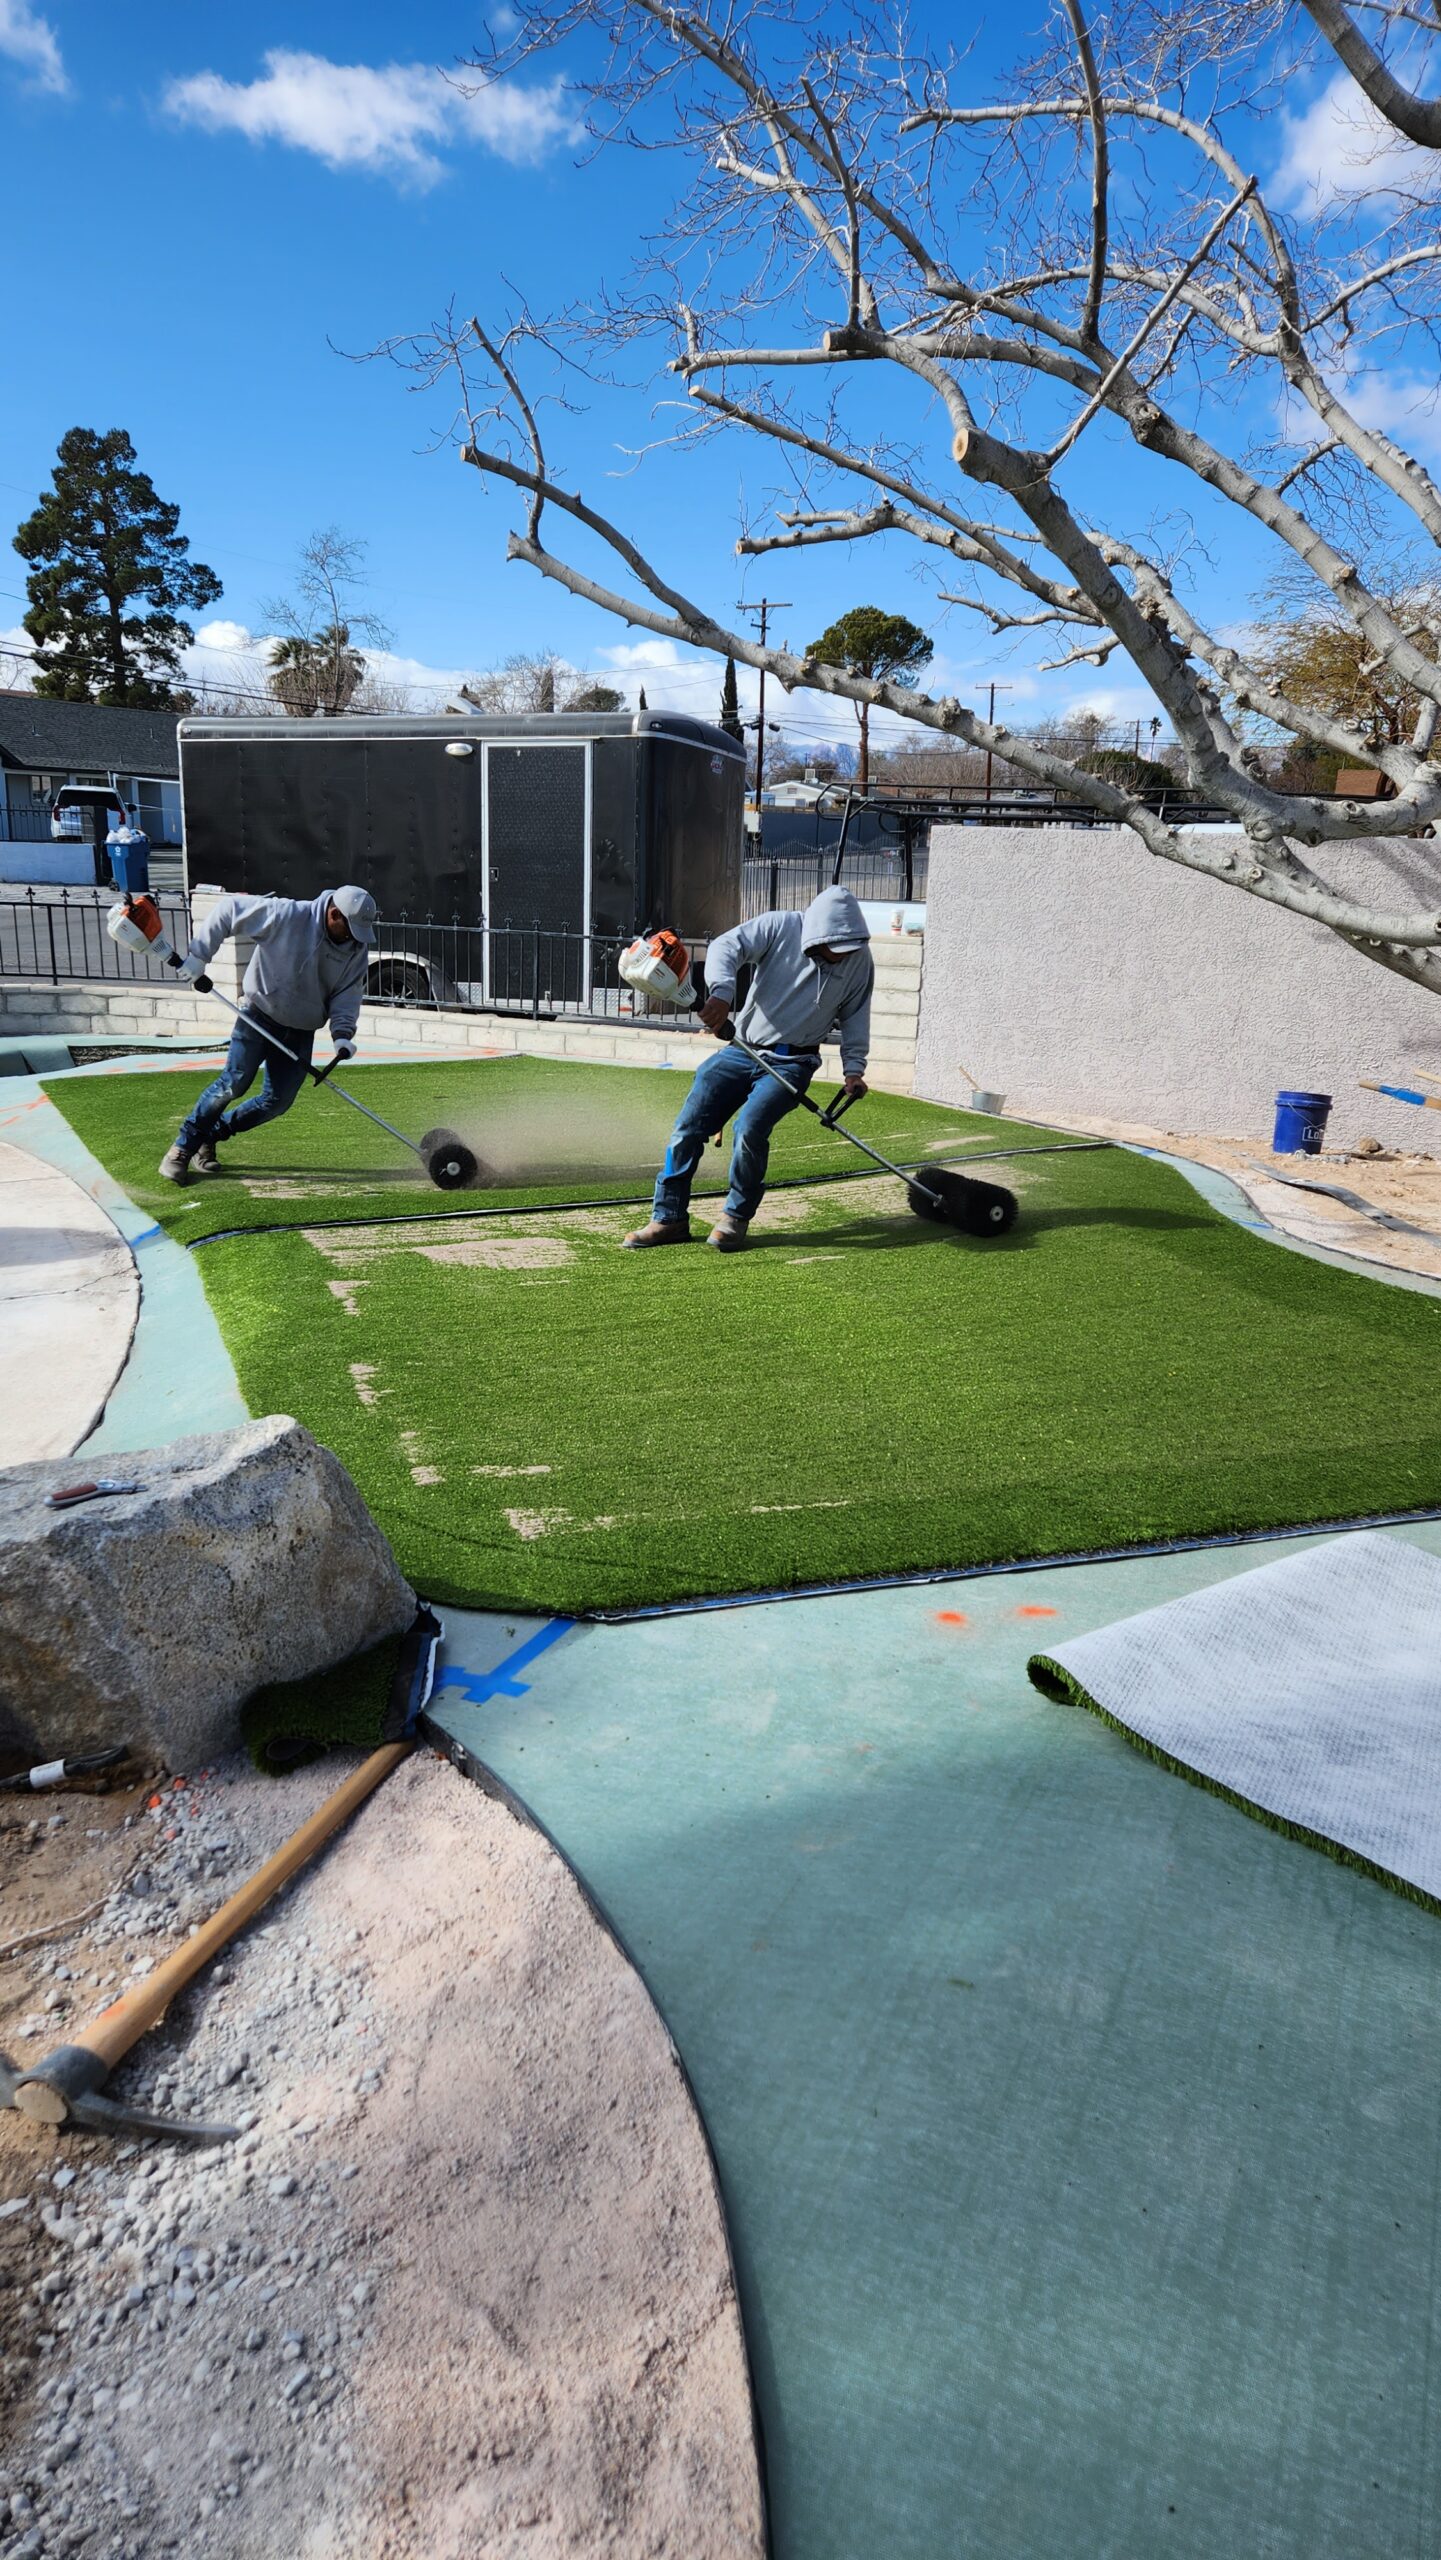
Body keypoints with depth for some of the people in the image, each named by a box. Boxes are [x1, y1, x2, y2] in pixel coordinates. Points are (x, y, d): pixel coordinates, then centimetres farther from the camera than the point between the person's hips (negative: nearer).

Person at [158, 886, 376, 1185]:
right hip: (261, 1015, -5)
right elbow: (227, 910, -13)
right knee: (234, 1083, -17)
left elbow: (349, 993, -2)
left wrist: (342, 1032, -19)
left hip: (301, 1030, 5)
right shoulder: (286, 915, -19)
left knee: (278, 1101, -2)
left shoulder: (357, 947, -5)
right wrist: (198, 955, -15)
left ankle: (209, 1137, 16)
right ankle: (182, 1148, -3)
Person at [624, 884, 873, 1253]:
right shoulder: (779, 928, -10)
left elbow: (855, 1016, 9)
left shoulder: (859, 960, -2)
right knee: (688, 1128, -3)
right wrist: (722, 991, -38)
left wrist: (853, 1067, -2)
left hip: (792, 1063, -1)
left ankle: (736, 1218, -4)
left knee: (750, 1128, -25)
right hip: (743, 1051, 1)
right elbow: (726, 946, -20)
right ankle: (669, 1218, 12)